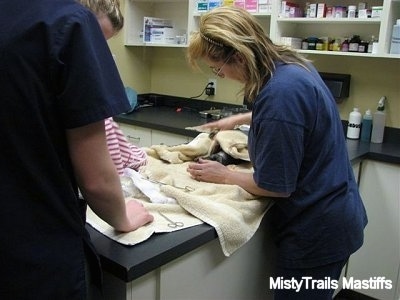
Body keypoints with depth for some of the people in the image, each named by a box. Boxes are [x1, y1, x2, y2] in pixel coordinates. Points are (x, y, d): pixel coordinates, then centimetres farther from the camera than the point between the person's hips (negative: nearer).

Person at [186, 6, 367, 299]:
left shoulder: (281, 91, -31)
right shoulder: (291, 65, -1)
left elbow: (274, 186, -23)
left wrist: (224, 175, -8)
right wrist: (238, 119, 21)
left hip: (316, 229, -9)